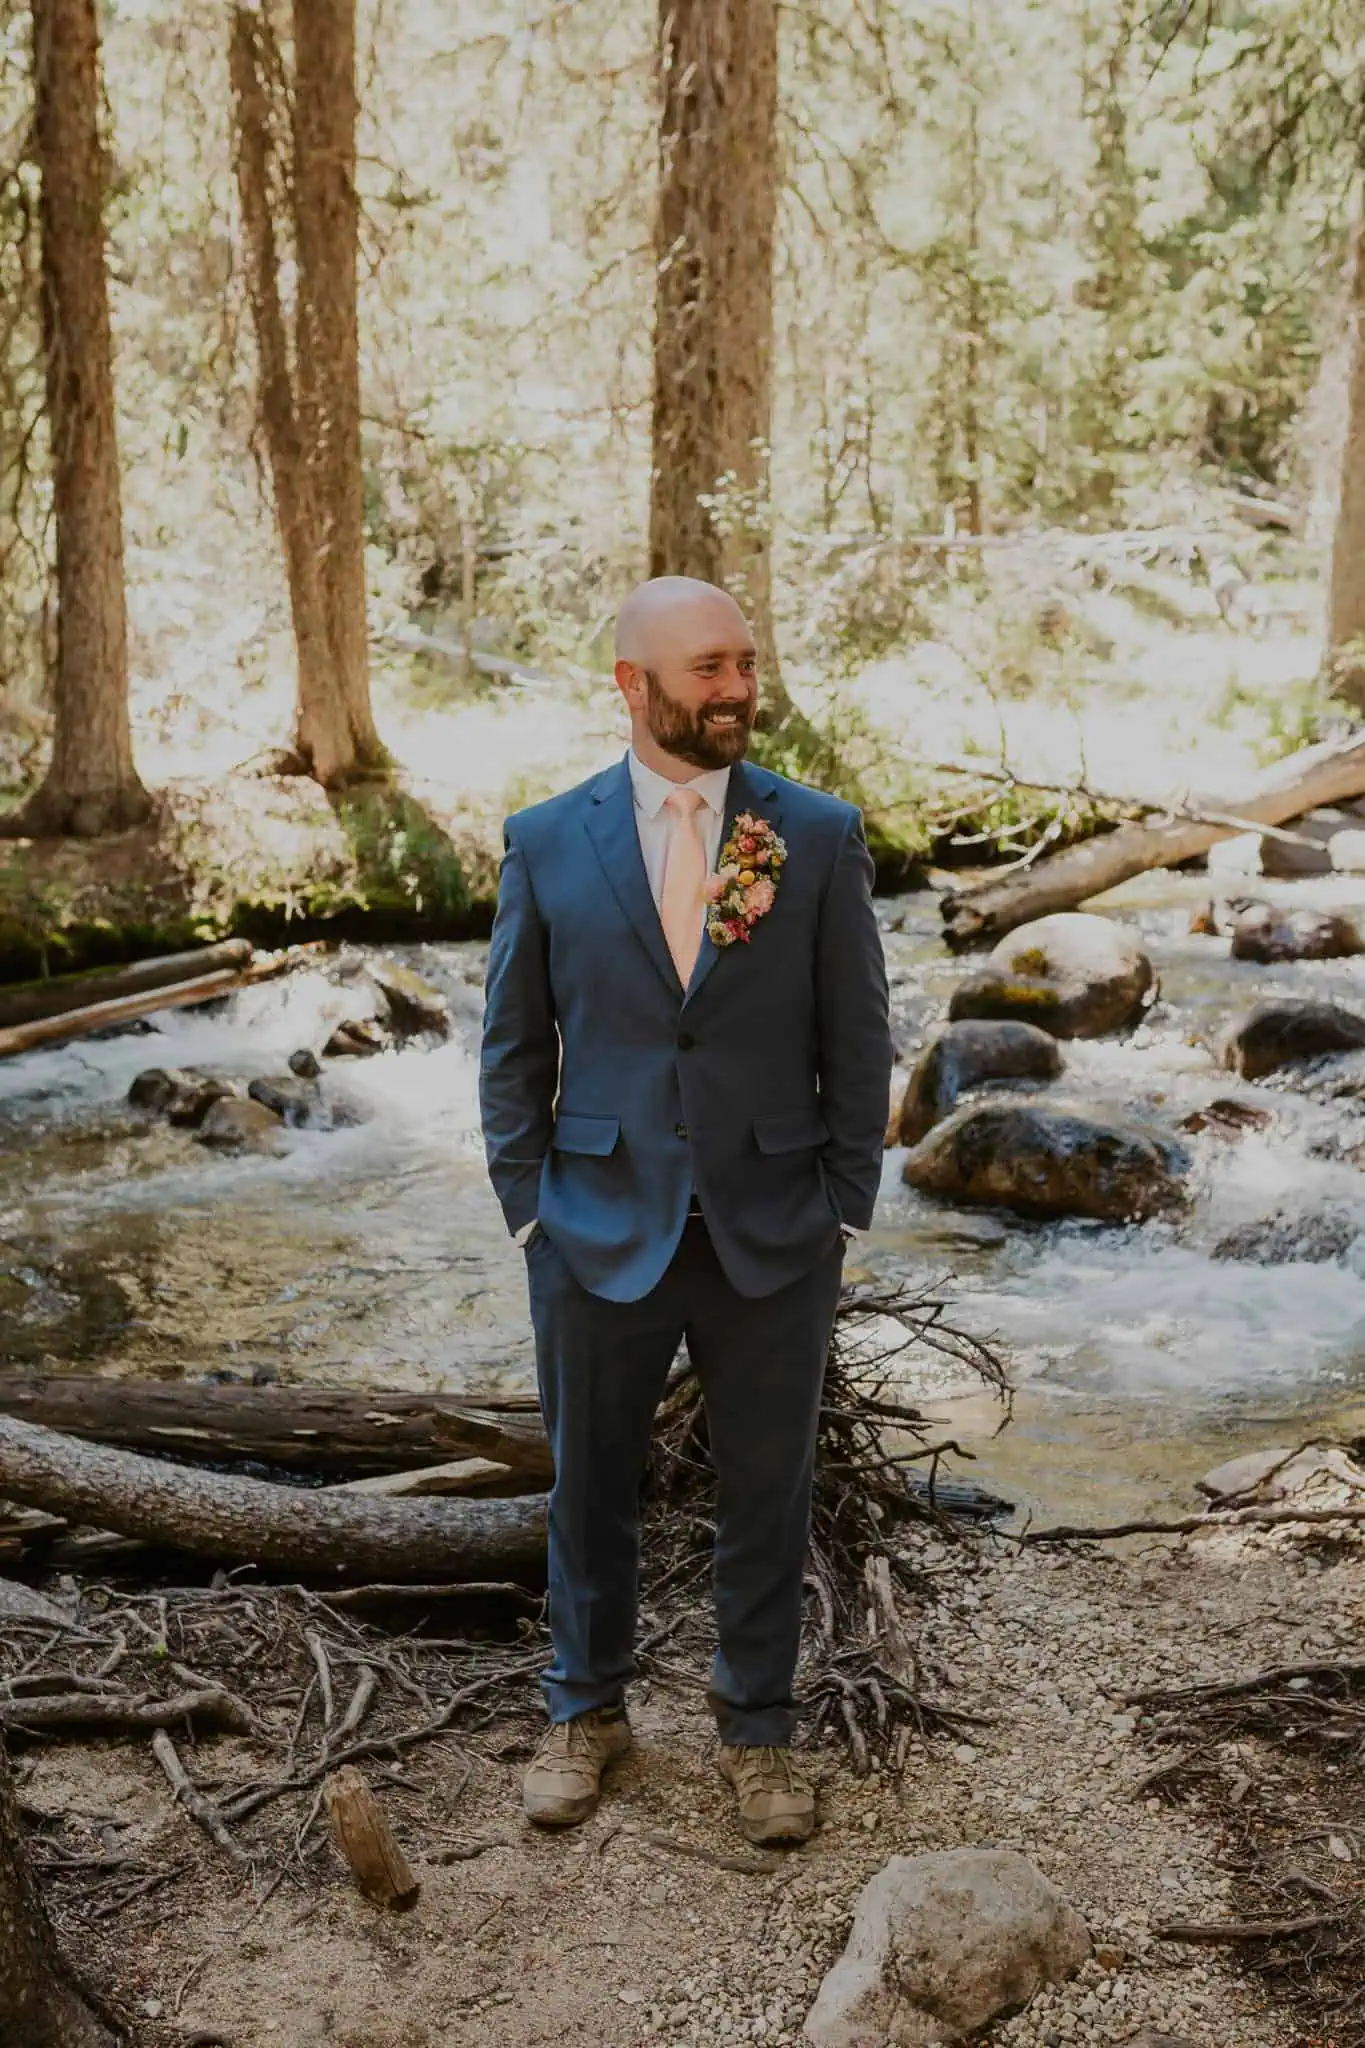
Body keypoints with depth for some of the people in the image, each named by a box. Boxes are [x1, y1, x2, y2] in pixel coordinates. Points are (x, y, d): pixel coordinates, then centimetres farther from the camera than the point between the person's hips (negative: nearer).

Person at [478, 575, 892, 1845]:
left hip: (774, 1237, 0)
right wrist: (529, 1210, 0)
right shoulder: (546, 843, -1)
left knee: (766, 1497, 12)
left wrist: (845, 1209, -2)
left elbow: (857, 1038, 1)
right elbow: (513, 1047, 4)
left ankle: (756, 1727, 33)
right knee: (589, 1489, 15)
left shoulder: (820, 836, -2)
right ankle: (587, 1710, 38)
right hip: (601, 1230, 0)